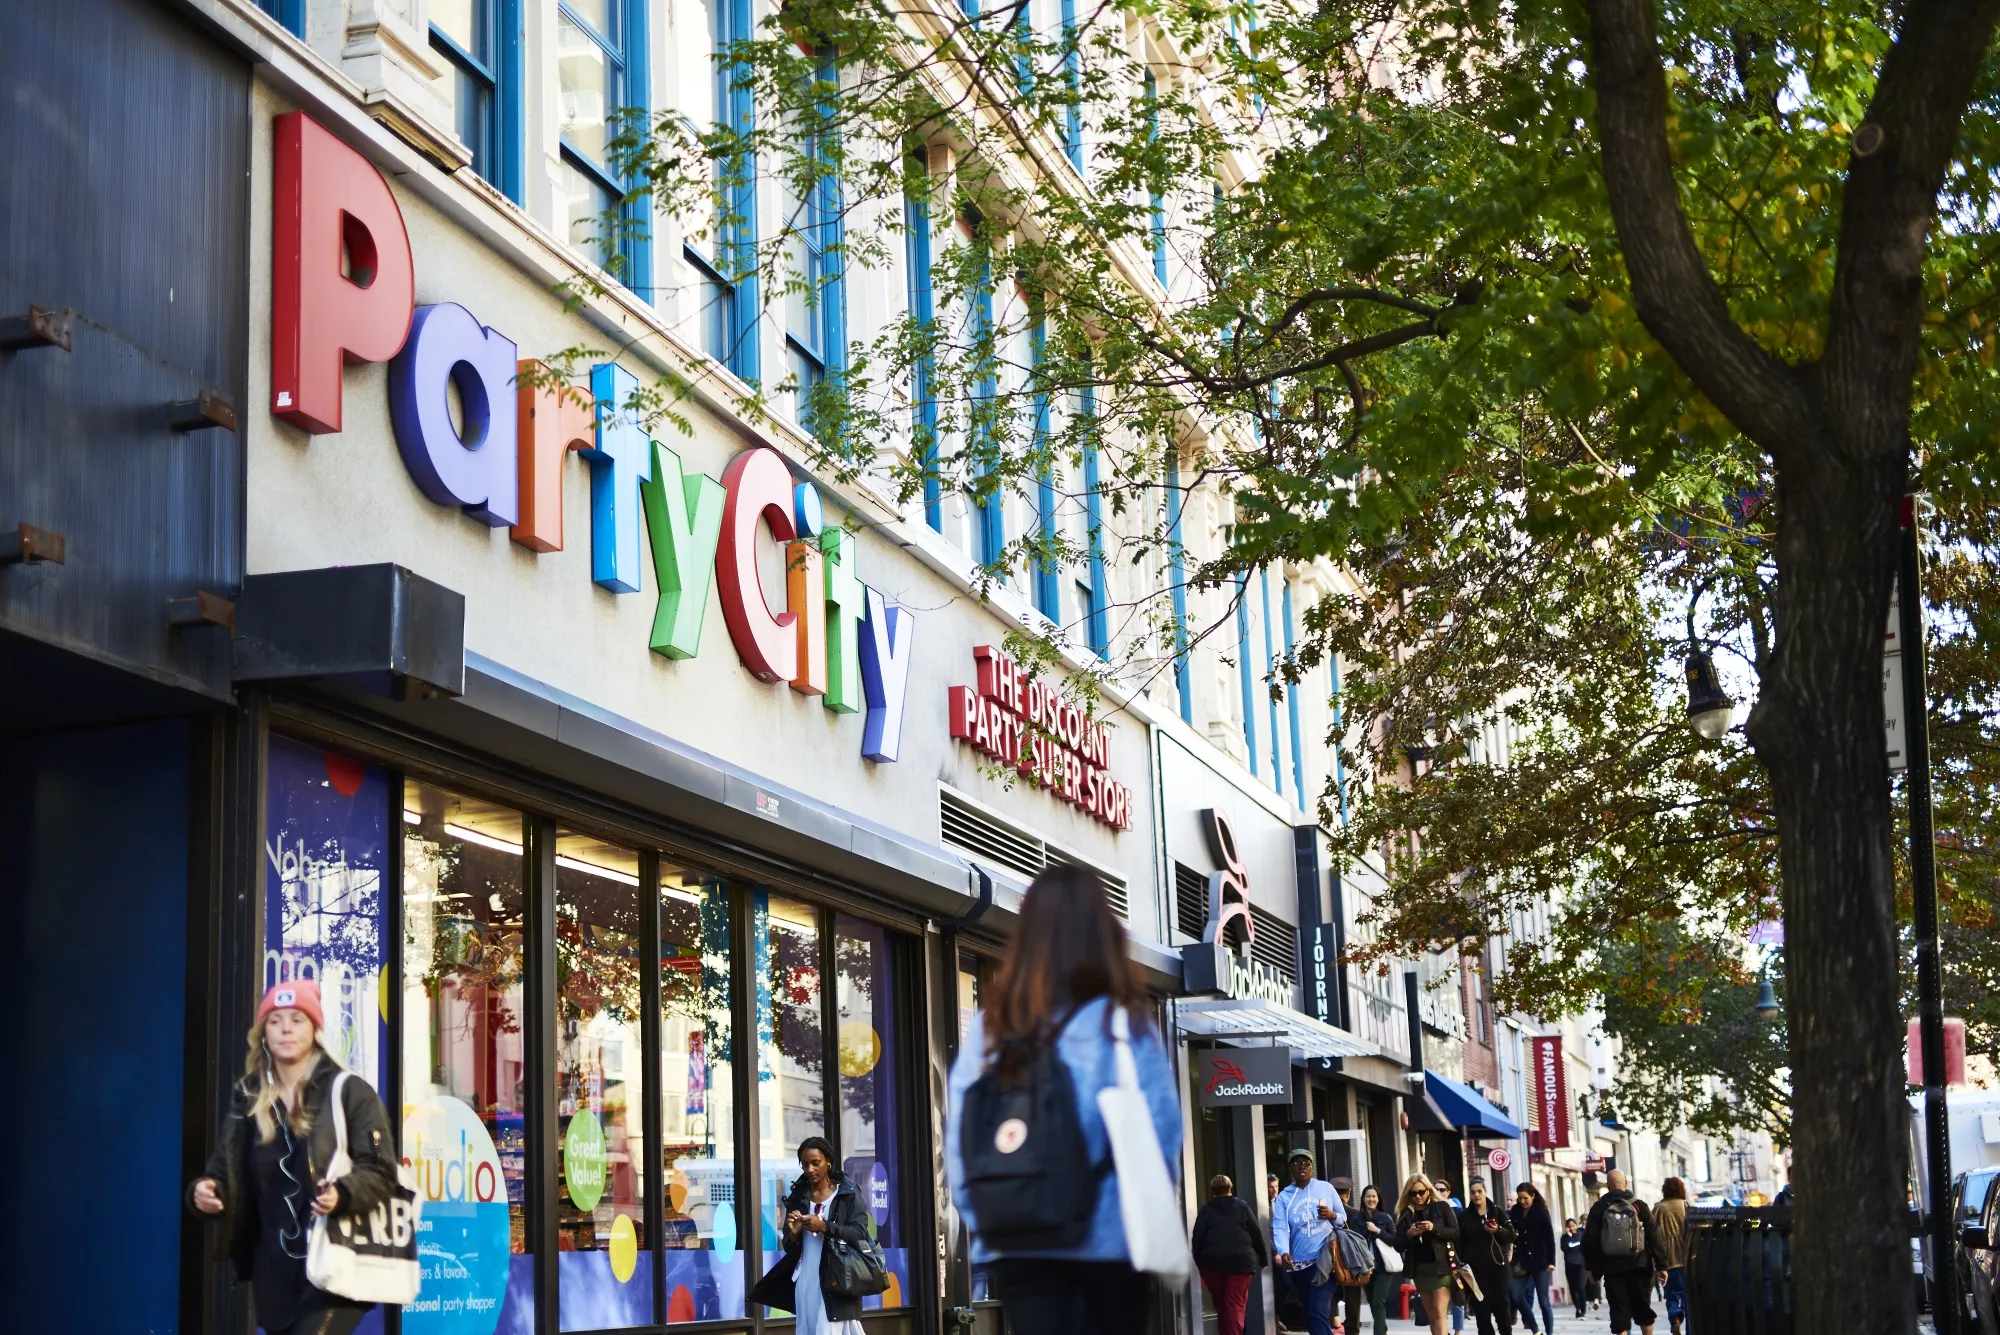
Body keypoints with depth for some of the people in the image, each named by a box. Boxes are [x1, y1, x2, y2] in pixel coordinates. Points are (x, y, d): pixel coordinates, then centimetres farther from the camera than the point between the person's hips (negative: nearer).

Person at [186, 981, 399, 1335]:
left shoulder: (349, 1092, -3)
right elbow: (225, 1172, 12)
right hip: (275, 1268, 6)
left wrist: (342, 1193, -26)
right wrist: (205, 1190, -11)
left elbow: (381, 1171, -6)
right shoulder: (247, 1098, 12)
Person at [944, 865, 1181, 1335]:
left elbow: (959, 1141, 0)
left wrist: (980, 1221, 10)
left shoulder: (989, 1026, 1)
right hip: (1109, 1238, -2)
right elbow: (1160, 1138, -9)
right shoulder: (1122, 1024, -8)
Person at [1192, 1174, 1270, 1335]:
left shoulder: (1206, 1210, 7)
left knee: (1221, 1307, 14)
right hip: (1241, 1261, -1)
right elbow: (1256, 1233, 6)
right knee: (1236, 1306, -6)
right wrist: (1263, 1259, 13)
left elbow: (1198, 1239, 2)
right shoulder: (1242, 1206, 7)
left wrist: (1200, 1267, 4)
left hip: (1213, 1262, 1)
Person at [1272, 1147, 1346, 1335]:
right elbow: (1280, 1228, -11)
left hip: (1324, 1261, -3)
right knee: (1311, 1314, 13)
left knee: (1319, 1312, -14)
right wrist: (1284, 1253, -30)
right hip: (1298, 1265, 3)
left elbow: (1343, 1219, 9)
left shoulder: (1326, 1188, 4)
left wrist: (1332, 1215, -15)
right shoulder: (1284, 1197, 3)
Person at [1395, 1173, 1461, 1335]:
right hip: (1419, 1268, 4)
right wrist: (1409, 1234, -14)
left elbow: (1455, 1233, -5)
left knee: (1439, 1313, -13)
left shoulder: (1441, 1207, 0)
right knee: (1432, 1316, 8)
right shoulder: (1405, 1214, 7)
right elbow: (1399, 1244, 6)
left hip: (1441, 1266, -4)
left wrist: (1435, 1228, -20)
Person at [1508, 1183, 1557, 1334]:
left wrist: (1551, 1262, -12)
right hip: (1522, 1261, 4)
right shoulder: (1515, 1212, 5)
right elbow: (1511, 1234, 14)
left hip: (1540, 1261, -4)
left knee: (1543, 1301, -1)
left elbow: (1550, 1238, -7)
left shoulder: (1542, 1212, -5)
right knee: (1517, 1297, -4)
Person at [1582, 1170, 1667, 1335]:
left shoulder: (1599, 1209, 3)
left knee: (1619, 1312, 0)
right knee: (1643, 1308, 14)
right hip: (1638, 1266, 1)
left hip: (1612, 1269, -1)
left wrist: (1594, 1269, 7)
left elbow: (1590, 1241, 0)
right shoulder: (1638, 1205, 2)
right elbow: (1654, 1237, -1)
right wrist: (1660, 1265, 0)